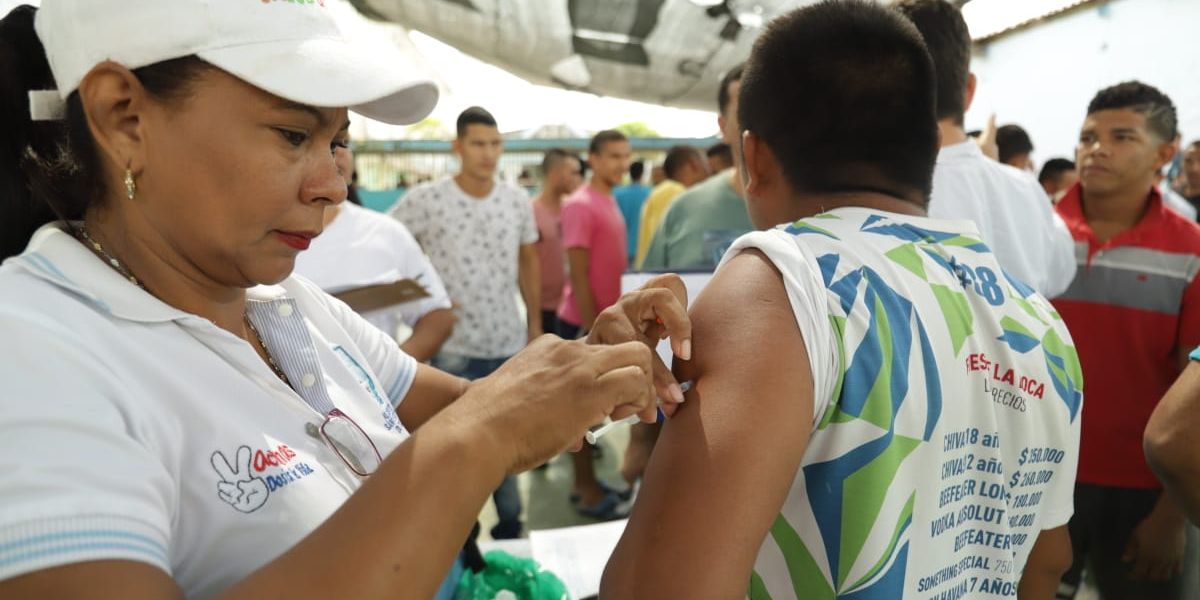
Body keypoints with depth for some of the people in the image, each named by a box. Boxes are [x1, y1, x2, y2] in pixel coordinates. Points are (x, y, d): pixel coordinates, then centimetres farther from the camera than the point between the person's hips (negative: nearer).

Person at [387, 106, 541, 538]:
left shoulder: (518, 199, 1)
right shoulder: (426, 199, -12)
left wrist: (535, 322, 10)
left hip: (509, 343, 4)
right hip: (453, 347, -3)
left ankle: (509, 525, 36)